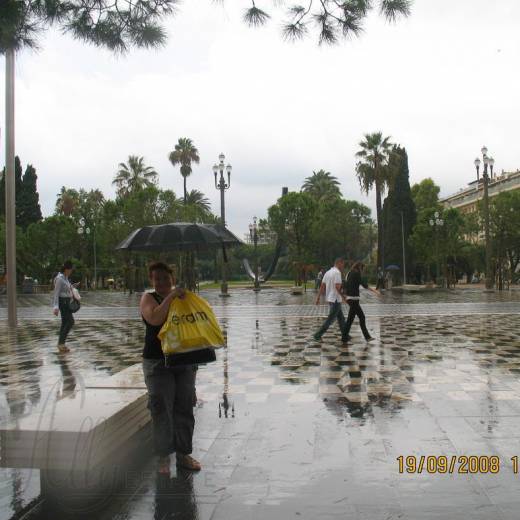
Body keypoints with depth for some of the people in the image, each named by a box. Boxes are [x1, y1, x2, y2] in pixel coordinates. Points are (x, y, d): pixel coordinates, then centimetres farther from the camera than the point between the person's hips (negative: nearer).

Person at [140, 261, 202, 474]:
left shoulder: (182, 298, 12)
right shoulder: (148, 298, -2)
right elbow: (154, 318, -22)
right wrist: (170, 297, -23)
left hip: (184, 360, 5)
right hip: (157, 362, -4)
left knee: (184, 409, 9)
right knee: (161, 411, -2)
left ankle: (183, 454, 22)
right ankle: (163, 457, 11)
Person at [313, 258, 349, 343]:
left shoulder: (328, 272, 11)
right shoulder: (337, 272, -15)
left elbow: (322, 286, 11)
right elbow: (337, 287, -23)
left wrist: (318, 297, 13)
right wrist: (343, 297, -13)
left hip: (329, 299, 9)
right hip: (335, 299, -9)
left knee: (341, 318, 15)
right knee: (330, 319, -3)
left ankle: (344, 336, 20)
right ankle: (318, 335, -2)